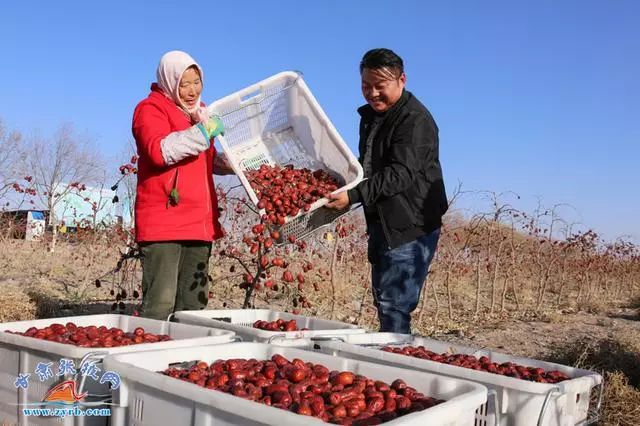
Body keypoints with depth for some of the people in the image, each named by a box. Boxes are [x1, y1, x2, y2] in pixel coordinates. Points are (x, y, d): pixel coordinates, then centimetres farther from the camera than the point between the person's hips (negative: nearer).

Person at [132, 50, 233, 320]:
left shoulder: (200, 112, 22)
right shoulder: (151, 108, -2)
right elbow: (159, 151, -21)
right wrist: (202, 132, -25)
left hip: (199, 221, 8)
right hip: (163, 220, -8)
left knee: (194, 302, 10)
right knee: (161, 301, -11)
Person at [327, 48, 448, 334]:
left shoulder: (415, 120, -16)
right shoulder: (370, 115, 14)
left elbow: (401, 173, -26)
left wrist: (354, 195, -31)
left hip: (411, 227, -10)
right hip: (382, 223, 10)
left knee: (394, 305, -12)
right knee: (383, 301, 16)